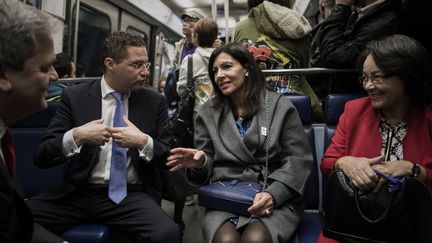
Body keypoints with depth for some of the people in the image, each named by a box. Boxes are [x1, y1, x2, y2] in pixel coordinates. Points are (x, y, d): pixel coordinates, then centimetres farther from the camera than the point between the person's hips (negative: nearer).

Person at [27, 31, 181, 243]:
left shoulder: (155, 101, 5)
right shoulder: (74, 96, 2)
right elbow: (42, 156, 1)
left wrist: (144, 142, -14)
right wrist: (76, 136, -18)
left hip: (132, 195, 0)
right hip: (79, 193, 1)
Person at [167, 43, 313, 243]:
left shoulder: (280, 106, 4)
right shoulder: (208, 112, 12)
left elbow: (298, 160, 0)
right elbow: (208, 164, 12)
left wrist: (273, 194, -16)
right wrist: (199, 163, -13)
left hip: (277, 199, -1)